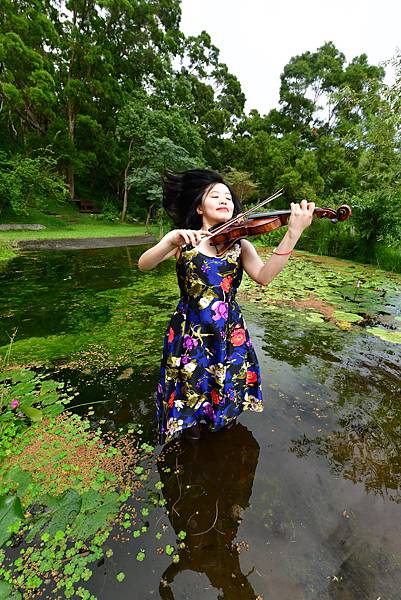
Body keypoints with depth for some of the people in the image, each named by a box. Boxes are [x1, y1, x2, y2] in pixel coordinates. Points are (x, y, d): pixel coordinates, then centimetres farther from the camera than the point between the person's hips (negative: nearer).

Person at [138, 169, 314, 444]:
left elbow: (264, 276, -18)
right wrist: (172, 241, -34)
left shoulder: (240, 244, 1)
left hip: (229, 334, 2)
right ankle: (191, 428, 47)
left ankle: (224, 422, 52)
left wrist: (294, 232, -32)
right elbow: (143, 264, -15)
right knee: (189, 398, 12)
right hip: (189, 332, -1)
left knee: (226, 397, 17)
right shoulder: (182, 239, -2)